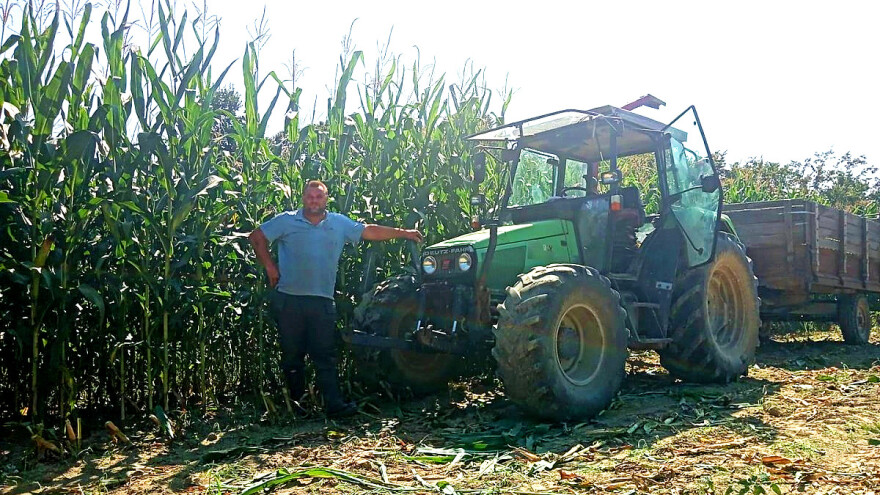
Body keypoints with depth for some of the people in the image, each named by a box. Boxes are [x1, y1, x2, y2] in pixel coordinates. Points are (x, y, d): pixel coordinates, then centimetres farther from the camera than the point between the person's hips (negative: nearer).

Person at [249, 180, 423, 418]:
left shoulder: (340, 223, 10)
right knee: (292, 354, 8)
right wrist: (269, 266, -2)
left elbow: (369, 231, 10)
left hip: (322, 300, 1)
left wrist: (403, 233, 7)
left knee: (325, 355, -1)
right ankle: (294, 402, 20)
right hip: (289, 298, -1)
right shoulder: (286, 221, 4)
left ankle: (334, 405, -2)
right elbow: (257, 237, 6)